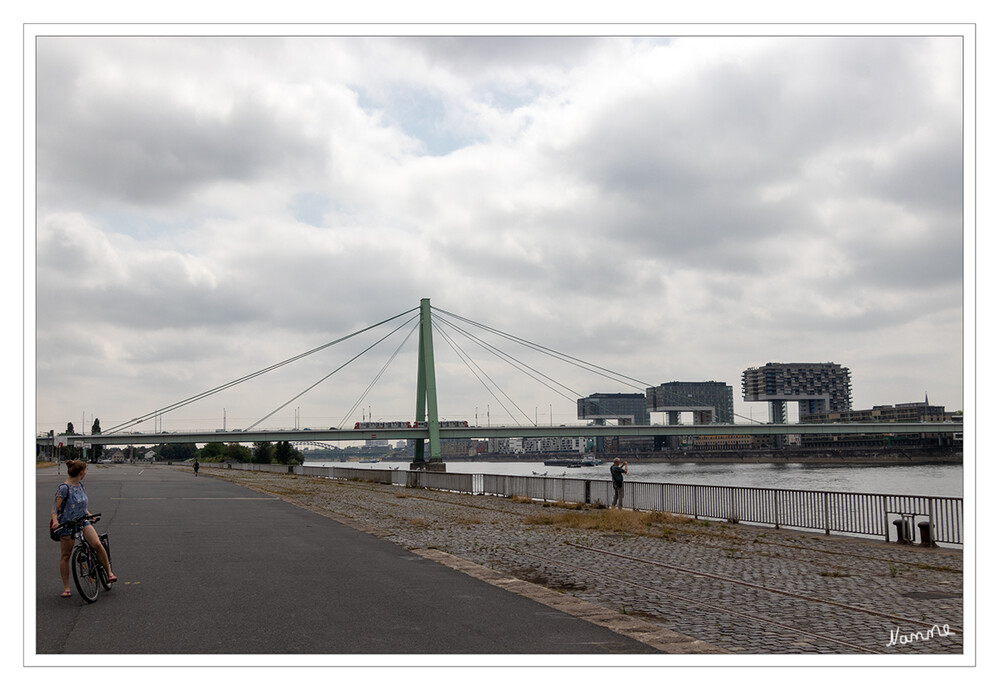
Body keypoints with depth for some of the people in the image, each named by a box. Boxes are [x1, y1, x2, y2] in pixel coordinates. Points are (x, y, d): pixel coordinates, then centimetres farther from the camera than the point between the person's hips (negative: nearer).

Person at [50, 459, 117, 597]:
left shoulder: (79, 485, 6)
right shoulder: (64, 488, -16)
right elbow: (55, 508, -19)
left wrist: (88, 514, 13)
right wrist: (55, 521, -35)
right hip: (66, 524, -5)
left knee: (97, 544, -15)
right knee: (65, 555, 4)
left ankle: (109, 572, -2)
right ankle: (66, 587, 13)